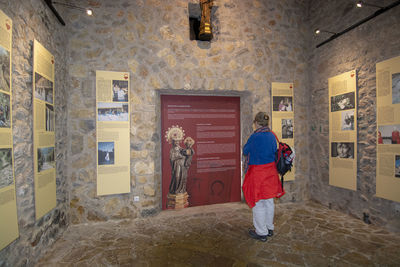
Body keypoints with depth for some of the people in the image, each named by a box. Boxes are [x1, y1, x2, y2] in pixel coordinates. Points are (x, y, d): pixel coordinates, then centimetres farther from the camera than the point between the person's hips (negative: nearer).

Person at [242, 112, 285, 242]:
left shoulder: (255, 136, -18)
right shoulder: (272, 136, 2)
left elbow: (245, 151, -6)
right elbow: (274, 152, 10)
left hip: (257, 173, -7)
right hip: (270, 171, 7)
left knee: (258, 203, 6)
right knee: (269, 201, 19)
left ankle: (261, 232, 19)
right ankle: (269, 228, 34)